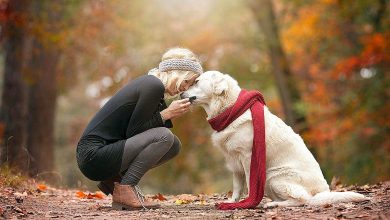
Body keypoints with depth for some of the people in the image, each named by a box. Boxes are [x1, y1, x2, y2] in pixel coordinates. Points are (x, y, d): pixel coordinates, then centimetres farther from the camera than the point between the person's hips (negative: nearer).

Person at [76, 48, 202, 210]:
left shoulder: (149, 82, 14)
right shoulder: (154, 86, -15)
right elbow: (132, 132, -15)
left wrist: (171, 114, 2)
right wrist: (167, 113, -11)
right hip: (94, 156, -10)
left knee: (174, 145, 8)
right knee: (164, 136, -20)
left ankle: (114, 180, 11)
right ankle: (124, 190, -12)